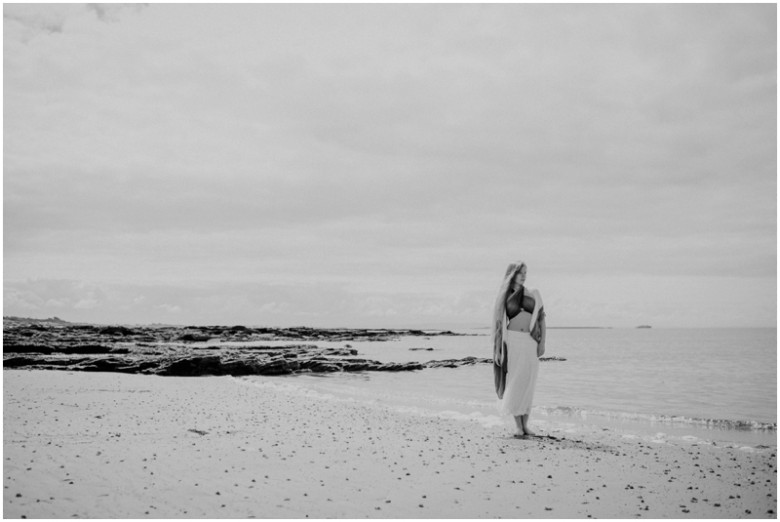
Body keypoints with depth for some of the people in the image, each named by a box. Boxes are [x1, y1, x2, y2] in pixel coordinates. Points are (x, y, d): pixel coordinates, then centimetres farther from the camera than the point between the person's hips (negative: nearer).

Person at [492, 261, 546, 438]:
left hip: (530, 343, 2)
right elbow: (499, 324, 5)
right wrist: (497, 350, -1)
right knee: (515, 383, -4)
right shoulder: (504, 297, 6)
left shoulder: (534, 294, 9)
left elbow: (542, 319, 7)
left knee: (527, 385, 5)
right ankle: (519, 427, 1)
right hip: (512, 342, -2)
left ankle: (525, 425, 13)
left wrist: (542, 343, -3)